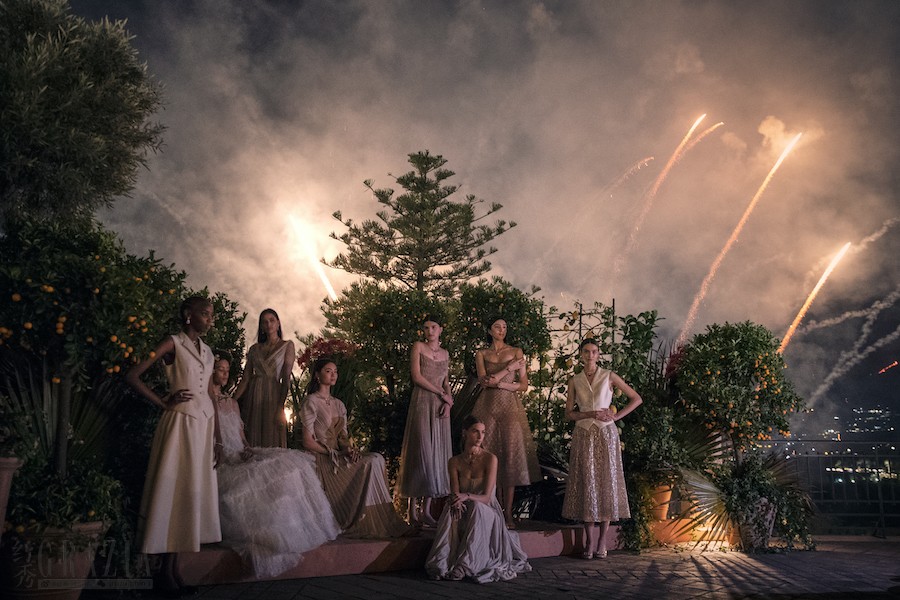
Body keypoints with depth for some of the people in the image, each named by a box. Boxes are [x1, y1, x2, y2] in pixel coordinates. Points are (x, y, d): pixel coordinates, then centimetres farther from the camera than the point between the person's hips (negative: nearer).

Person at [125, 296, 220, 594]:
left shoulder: (207, 351, 15)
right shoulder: (173, 343, -5)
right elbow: (132, 376, -10)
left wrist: (215, 439, 14)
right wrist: (164, 403, -9)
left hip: (204, 424, 7)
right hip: (181, 423, -7)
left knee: (197, 491, 6)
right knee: (175, 491, -4)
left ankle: (171, 567, 14)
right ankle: (166, 570, 3)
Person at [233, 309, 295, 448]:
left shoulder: (287, 346, 4)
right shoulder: (254, 349, 14)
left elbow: (286, 378, -5)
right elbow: (245, 378, 9)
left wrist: (280, 407, -15)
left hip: (273, 395, -3)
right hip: (253, 396, 3)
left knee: (272, 440, -3)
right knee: (251, 439, 2)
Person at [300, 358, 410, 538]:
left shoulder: (338, 404, 18)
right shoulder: (311, 402, -5)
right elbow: (308, 441, -10)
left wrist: (350, 448, -7)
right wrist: (333, 453, -13)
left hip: (338, 456, 7)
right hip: (321, 460, -7)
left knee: (376, 459, -19)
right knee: (372, 463, -23)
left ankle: (382, 521, -20)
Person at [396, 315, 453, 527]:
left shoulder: (444, 353, 17)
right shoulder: (418, 347, 2)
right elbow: (416, 376, -8)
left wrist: (448, 403, 0)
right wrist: (441, 393, -8)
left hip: (440, 407, 5)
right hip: (422, 403, -5)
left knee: (437, 454, 1)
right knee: (421, 452, -10)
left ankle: (427, 510, 4)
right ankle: (413, 511, -7)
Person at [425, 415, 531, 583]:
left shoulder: (490, 459, -9)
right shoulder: (454, 462, 1)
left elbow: (486, 497, -15)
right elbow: (455, 494, -7)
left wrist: (467, 496, -36)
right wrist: (456, 502, -33)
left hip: (487, 511, -2)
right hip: (464, 512, 2)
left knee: (477, 508, -36)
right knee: (451, 512, -31)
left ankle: (466, 566, -40)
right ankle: (443, 563, -34)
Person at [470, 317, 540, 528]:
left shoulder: (516, 352, 8)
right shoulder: (481, 354, 10)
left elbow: (524, 385, 3)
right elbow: (484, 380, -5)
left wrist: (500, 383, -9)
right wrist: (509, 368, -6)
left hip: (510, 407, -1)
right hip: (488, 407, 1)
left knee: (511, 456, -6)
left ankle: (508, 513, -4)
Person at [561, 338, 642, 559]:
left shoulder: (609, 377, 3)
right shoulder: (575, 381, 7)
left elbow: (636, 398, 5)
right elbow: (568, 414, 5)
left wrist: (616, 415, -4)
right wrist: (591, 414, -10)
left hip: (606, 434, -1)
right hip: (584, 435, 1)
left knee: (606, 483, -2)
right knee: (587, 484, -2)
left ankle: (602, 541, 3)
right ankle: (590, 541, 1)